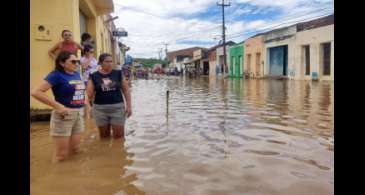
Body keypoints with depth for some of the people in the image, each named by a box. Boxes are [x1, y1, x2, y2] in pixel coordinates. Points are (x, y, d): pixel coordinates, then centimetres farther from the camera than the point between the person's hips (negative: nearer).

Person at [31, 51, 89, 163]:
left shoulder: (76, 74, 8)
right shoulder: (57, 75, -12)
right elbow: (36, 92, -21)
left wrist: (84, 99, 8)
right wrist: (58, 106, -23)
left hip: (79, 114, 7)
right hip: (64, 115, -7)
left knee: (74, 150, 17)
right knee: (61, 154, 3)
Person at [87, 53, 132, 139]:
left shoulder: (118, 74, 1)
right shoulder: (94, 76, -1)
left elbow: (126, 90, 4)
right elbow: (89, 95, 2)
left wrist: (129, 106, 0)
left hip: (117, 107, 0)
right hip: (100, 108, 0)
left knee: (119, 136, 4)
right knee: (104, 136, 13)